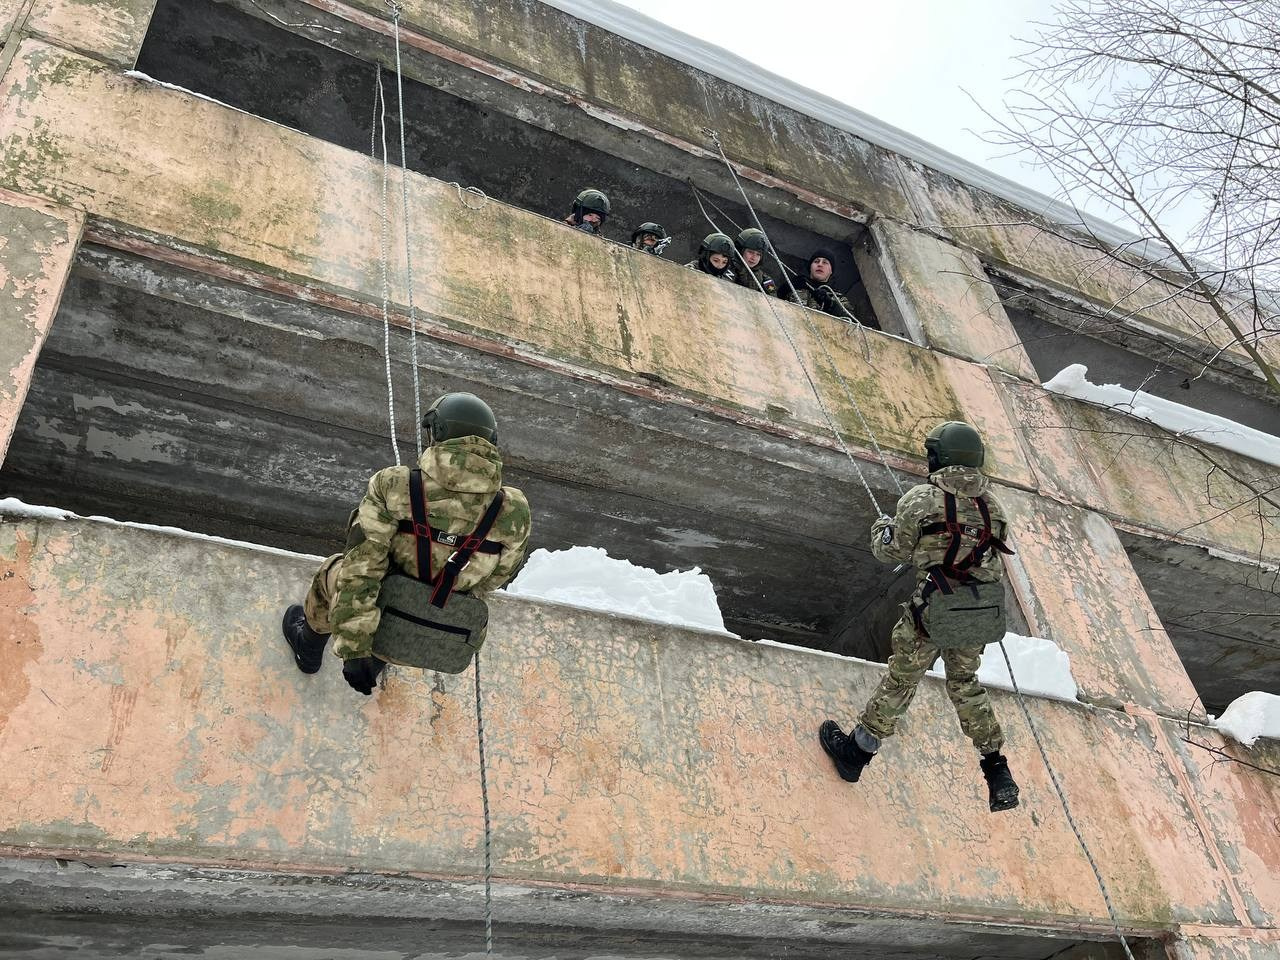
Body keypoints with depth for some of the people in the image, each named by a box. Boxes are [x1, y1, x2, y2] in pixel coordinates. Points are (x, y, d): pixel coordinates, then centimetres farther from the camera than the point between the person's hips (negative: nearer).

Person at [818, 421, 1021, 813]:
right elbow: (995, 556, 14)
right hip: (983, 615, 5)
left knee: (900, 680, 12)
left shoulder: (921, 498, -8)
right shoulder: (992, 504, 7)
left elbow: (893, 552, -1)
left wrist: (880, 528, 20)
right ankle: (998, 772, 24)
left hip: (934, 610, -4)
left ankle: (856, 752, 28)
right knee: (965, 683, 24)